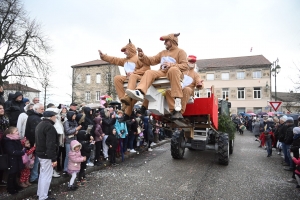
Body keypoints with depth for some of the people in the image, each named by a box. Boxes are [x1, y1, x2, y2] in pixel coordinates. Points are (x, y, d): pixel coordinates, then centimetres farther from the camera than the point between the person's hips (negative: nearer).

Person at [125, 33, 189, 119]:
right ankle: (140, 92, -44)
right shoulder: (163, 52, 28)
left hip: (175, 73, -5)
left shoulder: (180, 51, 10)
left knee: (173, 69, -39)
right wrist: (142, 56, 3)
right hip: (162, 73, 5)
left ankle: (177, 99, -40)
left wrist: (171, 65, -18)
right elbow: (151, 61, 20)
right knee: (149, 72, -20)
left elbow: (185, 66, -5)